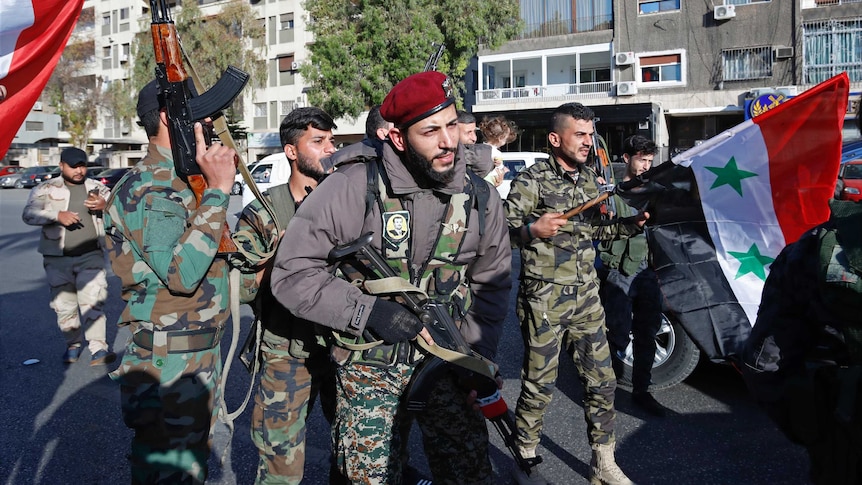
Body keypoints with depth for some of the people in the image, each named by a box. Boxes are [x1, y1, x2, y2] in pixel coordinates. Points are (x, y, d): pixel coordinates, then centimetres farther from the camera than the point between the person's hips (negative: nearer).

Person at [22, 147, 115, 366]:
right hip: (58, 259, 1)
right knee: (64, 305, 9)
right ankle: (73, 344, 27)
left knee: (93, 301, -9)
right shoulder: (46, 189, 3)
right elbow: (29, 214, -6)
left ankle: (98, 349, -9)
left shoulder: (98, 188, 8)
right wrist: (57, 215, -23)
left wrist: (105, 205, -22)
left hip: (91, 256, 0)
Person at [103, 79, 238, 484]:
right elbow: (182, 273, -32)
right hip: (170, 363, -10)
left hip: (200, 354, 10)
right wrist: (218, 191, -30)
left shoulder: (183, 181, 11)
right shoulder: (150, 189, -20)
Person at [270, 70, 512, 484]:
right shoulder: (352, 188, -16)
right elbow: (292, 274, -14)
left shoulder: (479, 197, -3)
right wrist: (369, 312, -23)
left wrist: (476, 357, 1)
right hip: (368, 369, -3)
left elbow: (492, 283, 9)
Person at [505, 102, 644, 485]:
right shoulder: (531, 180, -10)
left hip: (586, 299, 6)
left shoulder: (590, 179, 12)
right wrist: (532, 230, -31)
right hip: (544, 300, -6)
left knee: (602, 381, 10)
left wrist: (630, 225, 9)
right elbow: (504, 231, -12)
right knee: (539, 385, 4)